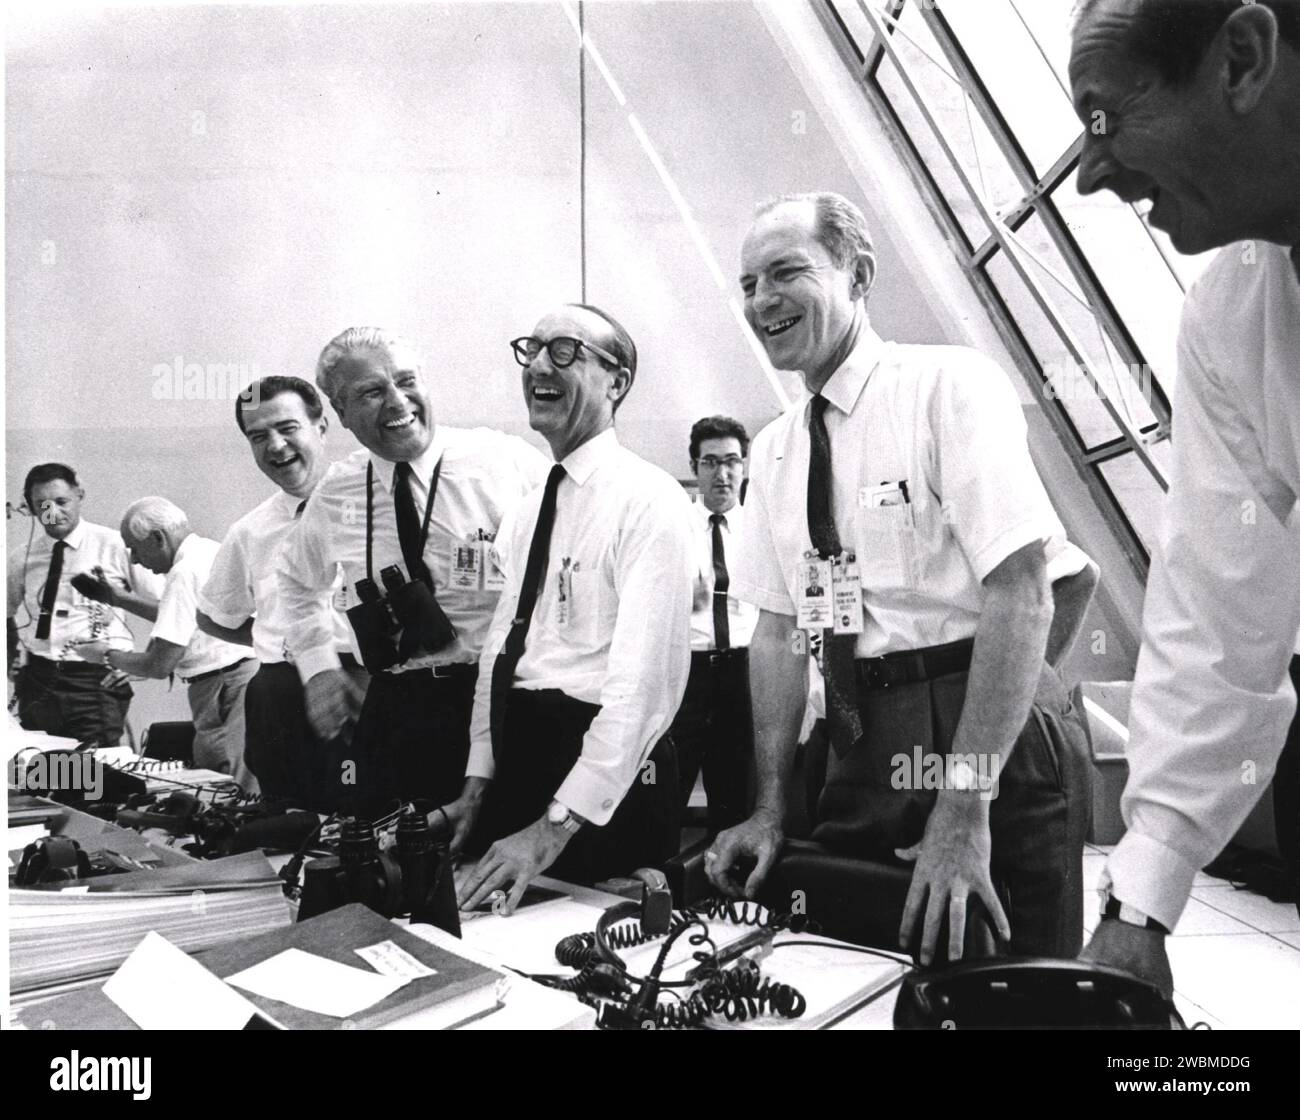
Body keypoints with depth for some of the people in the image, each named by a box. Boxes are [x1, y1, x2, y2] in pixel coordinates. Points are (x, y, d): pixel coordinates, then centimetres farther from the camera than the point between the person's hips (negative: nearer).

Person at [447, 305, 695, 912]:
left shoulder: (649, 499, -14)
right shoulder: (529, 509, 13)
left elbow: (646, 679, -22)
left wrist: (556, 826, -25)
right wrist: (478, 783, 6)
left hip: (605, 781, -7)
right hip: (515, 763, 8)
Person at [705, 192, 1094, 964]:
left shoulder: (949, 385, -11)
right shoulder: (774, 450, 9)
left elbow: (1022, 590, -19)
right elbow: (778, 625, 11)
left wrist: (965, 801, -24)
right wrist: (770, 808, 4)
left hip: (995, 738, -6)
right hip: (859, 748, 6)